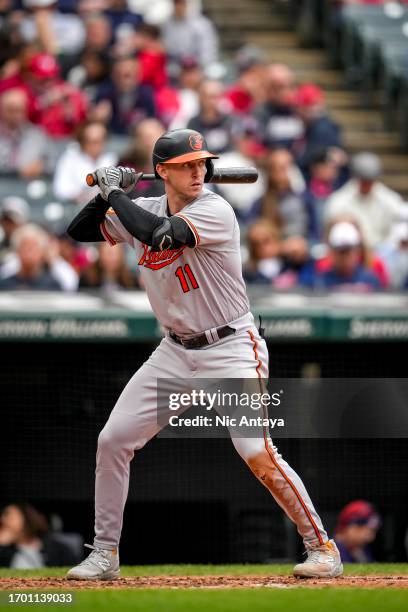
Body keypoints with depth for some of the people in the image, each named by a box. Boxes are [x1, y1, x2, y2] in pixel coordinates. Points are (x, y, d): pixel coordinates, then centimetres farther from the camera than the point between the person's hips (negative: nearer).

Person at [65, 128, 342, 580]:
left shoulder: (215, 211, -18)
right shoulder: (143, 210, 3)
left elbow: (158, 234, -33)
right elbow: (78, 232, 12)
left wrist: (115, 192, -19)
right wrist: (106, 194, -6)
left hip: (230, 351, -6)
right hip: (175, 352, 7)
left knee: (257, 454, -19)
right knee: (112, 440, 1)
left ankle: (321, 546, -6)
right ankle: (104, 555, 13)